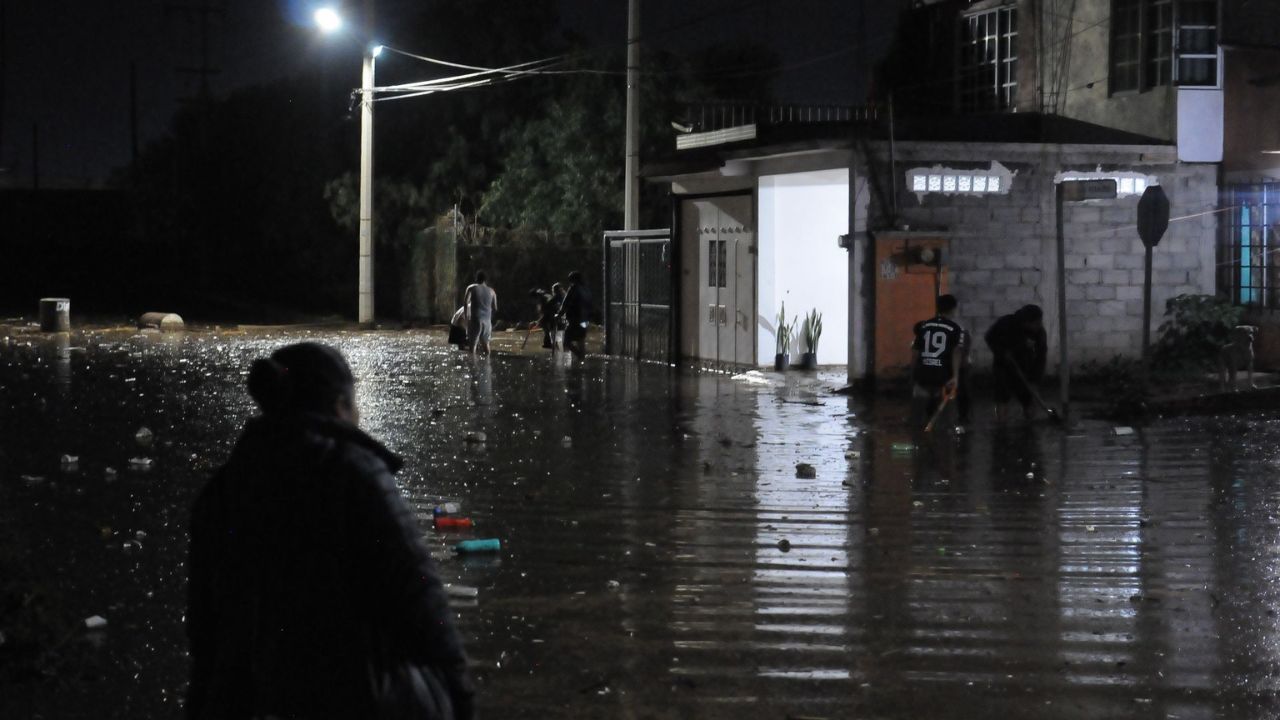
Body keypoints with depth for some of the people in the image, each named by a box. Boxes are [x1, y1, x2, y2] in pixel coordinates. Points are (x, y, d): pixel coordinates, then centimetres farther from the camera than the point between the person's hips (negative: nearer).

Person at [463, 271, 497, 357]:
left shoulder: (472, 288, 1)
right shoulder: (491, 291, 10)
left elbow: (465, 302, -9)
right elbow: (495, 308, 11)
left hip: (475, 318, -3)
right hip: (487, 320, 3)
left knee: (473, 342, -5)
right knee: (486, 343, 15)